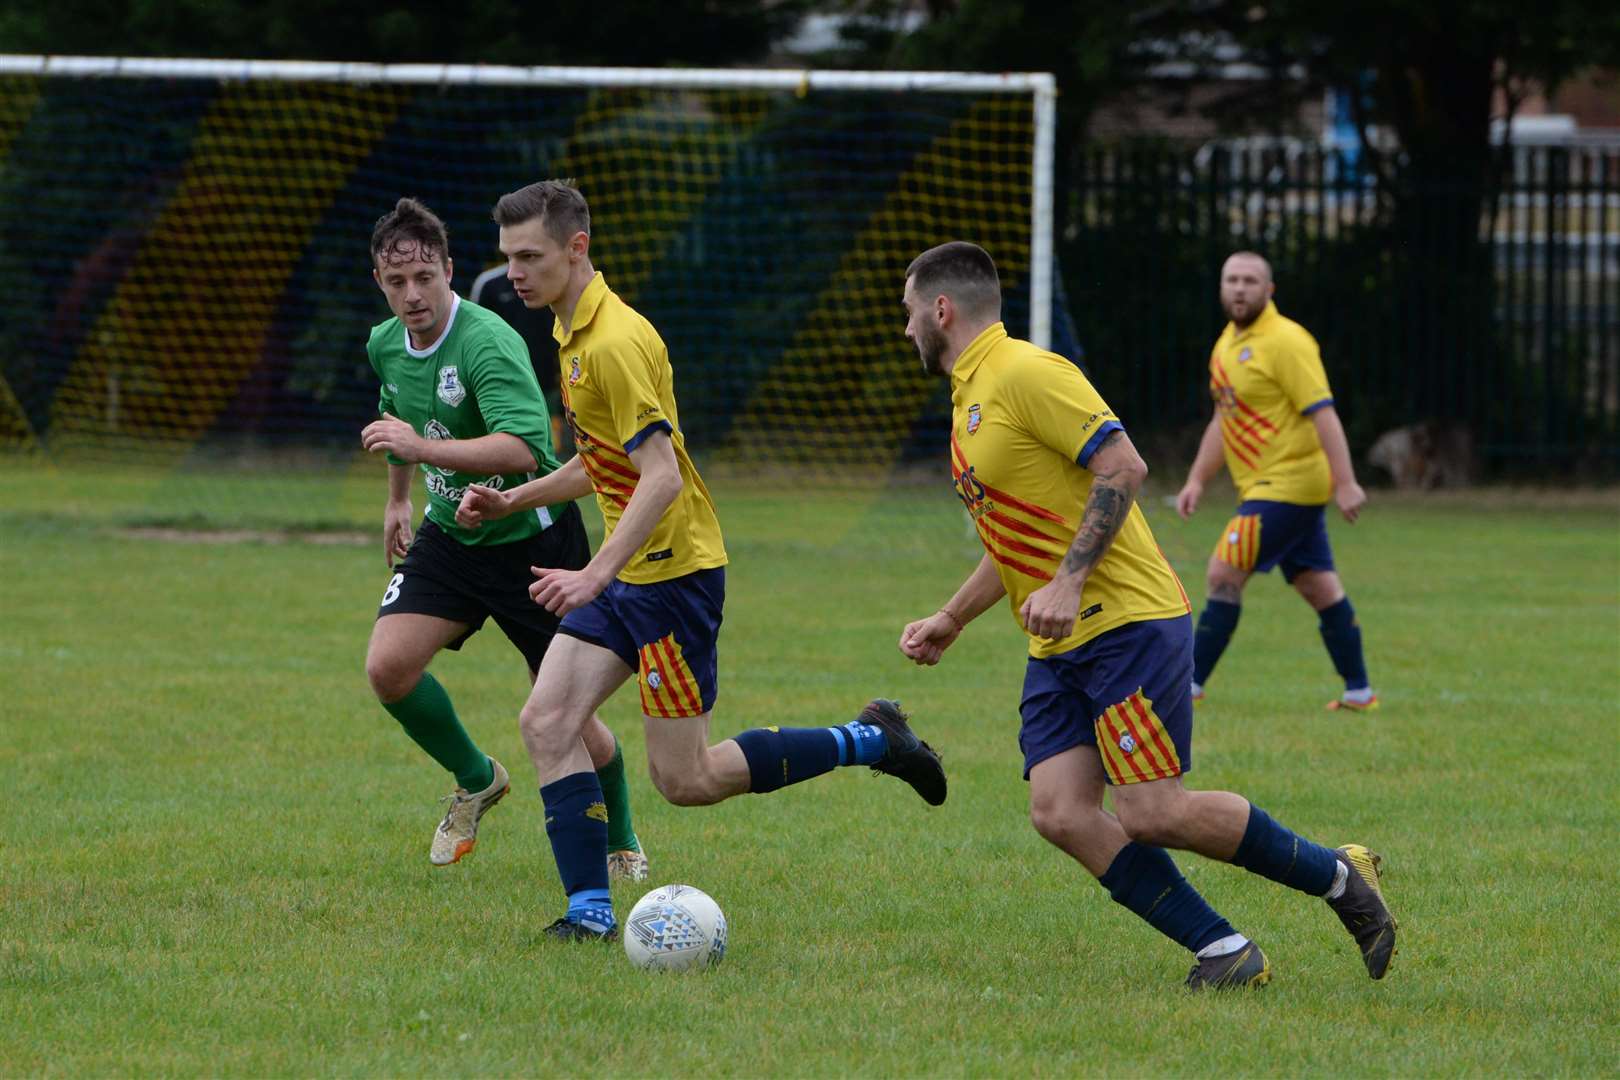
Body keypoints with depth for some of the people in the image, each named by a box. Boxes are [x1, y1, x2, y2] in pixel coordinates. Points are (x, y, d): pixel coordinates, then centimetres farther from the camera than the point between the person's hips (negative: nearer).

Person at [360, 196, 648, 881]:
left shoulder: (488, 343, -26)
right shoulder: (386, 345, -1)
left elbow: (524, 447, -41)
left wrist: (425, 447, -47)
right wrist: (398, 497, 33)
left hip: (531, 536, -6)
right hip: (449, 535, 6)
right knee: (388, 665, -14)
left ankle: (623, 842, 25)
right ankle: (475, 781, 13)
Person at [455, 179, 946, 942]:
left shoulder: (616, 343, -21)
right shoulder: (574, 333, 11)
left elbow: (662, 476, -27)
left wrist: (595, 575, -33)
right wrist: (511, 501, 16)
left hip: (674, 574, -9)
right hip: (628, 575, 9)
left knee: (684, 780, -4)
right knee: (546, 722, -5)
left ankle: (869, 742, 9)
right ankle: (590, 909, -5)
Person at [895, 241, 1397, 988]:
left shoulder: (1024, 374, -11)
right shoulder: (973, 396, 20)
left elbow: (1123, 468, -20)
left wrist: (1067, 583, -24)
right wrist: (950, 620, 25)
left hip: (1127, 624, -9)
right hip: (1058, 647, 9)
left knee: (1151, 813, -14)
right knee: (1059, 812, -8)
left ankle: (1338, 878, 4)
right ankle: (1223, 951, -5)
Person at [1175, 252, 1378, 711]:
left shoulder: (1285, 342, -14)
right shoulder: (1227, 344, 14)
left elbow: (1323, 414, -19)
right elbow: (1224, 419, 24)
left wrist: (1345, 483, -25)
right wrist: (1197, 480, 17)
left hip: (1287, 486, -9)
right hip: (1261, 485, 9)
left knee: (1224, 575, -11)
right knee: (1320, 587, 11)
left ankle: (1190, 685, -7)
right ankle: (1359, 691, 17)